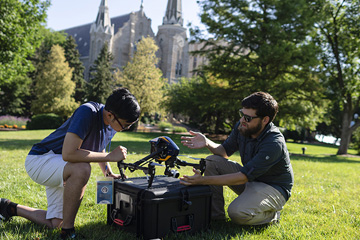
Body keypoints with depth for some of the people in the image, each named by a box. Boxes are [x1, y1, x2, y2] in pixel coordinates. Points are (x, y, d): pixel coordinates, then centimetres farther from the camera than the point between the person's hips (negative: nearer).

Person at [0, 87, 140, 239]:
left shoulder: (111, 124, -4)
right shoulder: (87, 113, -31)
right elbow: (69, 154, -40)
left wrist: (109, 173, 2)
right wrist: (111, 156, -34)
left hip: (60, 170, 9)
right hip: (39, 159, -9)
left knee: (54, 223, 10)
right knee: (82, 169, -39)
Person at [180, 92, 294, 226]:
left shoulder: (274, 144, -32)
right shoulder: (241, 127, -9)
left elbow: (243, 177, -33)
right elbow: (225, 151, 4)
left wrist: (203, 180, -36)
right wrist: (207, 143, -20)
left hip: (274, 188, -7)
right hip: (250, 179, 7)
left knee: (237, 213, -32)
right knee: (212, 161, -10)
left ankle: (272, 215, 1)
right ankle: (215, 215, -3)